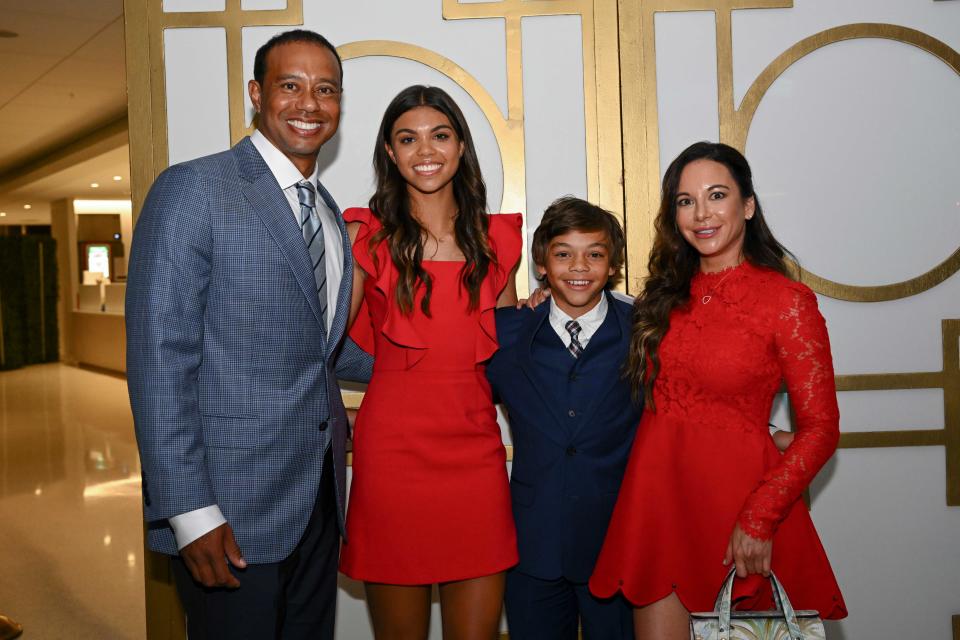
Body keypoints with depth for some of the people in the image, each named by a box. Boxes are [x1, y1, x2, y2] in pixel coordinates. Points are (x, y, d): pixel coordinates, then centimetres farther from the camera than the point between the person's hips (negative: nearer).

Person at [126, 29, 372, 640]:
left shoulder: (328, 211, 13)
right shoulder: (193, 189, -10)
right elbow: (160, 357, -15)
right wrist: (190, 511, -19)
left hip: (317, 497, 7)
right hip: (233, 509, -7)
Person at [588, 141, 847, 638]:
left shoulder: (786, 301, -6)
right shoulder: (667, 292, 9)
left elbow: (819, 427, -8)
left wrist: (760, 519, -16)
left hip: (735, 499, -4)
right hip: (655, 496, 4)